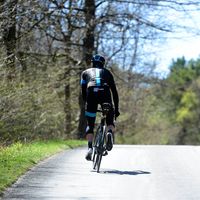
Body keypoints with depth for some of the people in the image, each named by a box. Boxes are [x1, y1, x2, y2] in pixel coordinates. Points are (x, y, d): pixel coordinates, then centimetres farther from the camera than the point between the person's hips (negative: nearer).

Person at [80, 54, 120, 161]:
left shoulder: (86, 72, 31)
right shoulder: (107, 72, 32)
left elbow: (83, 91, 22)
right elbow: (114, 92, 28)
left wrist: (86, 104, 29)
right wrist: (116, 109, 31)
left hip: (91, 94, 0)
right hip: (105, 93, 0)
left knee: (90, 125, 10)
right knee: (110, 121, 14)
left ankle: (90, 148, -9)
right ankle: (110, 133, -20)